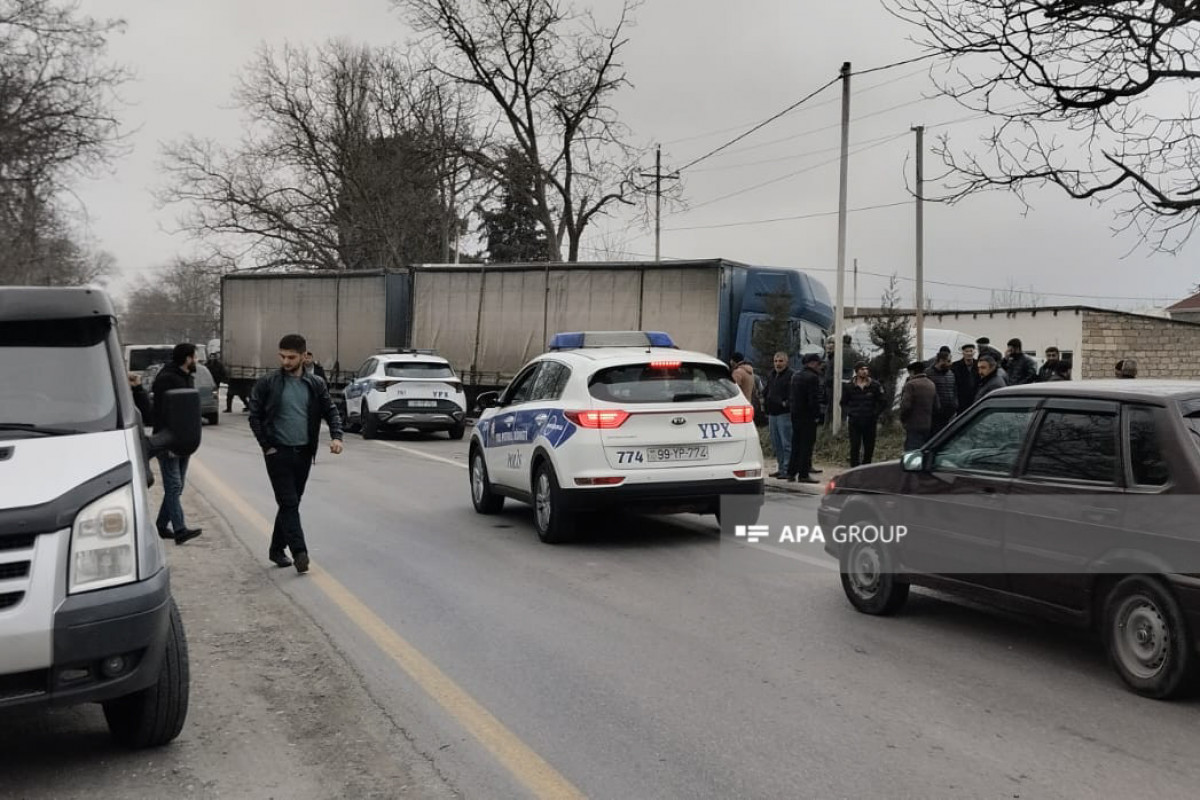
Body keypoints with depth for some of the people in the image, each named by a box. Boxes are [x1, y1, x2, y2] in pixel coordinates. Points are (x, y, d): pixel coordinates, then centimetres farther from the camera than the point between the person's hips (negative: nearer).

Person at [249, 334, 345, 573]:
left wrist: (336, 436, -11)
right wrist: (267, 446, -7)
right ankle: (299, 552, -13)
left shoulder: (315, 385, 5)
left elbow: (331, 412, 8)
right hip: (278, 453, -4)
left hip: (303, 453, 4)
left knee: (291, 503, 12)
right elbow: (255, 417, 0)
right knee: (289, 503, -9)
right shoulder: (267, 383, -3)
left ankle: (277, 549, 25)